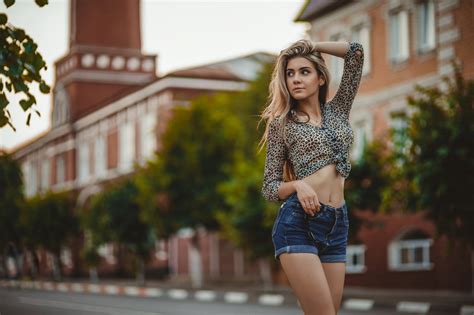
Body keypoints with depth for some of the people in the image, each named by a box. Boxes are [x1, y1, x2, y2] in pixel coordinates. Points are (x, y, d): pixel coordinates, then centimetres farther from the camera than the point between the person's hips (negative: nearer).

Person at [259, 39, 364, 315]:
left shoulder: (337, 110, 16)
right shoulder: (282, 124, 6)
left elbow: (356, 52, 14)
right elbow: (269, 188, 4)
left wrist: (311, 46, 16)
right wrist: (297, 185, -15)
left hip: (337, 225, 4)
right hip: (298, 223, -4)